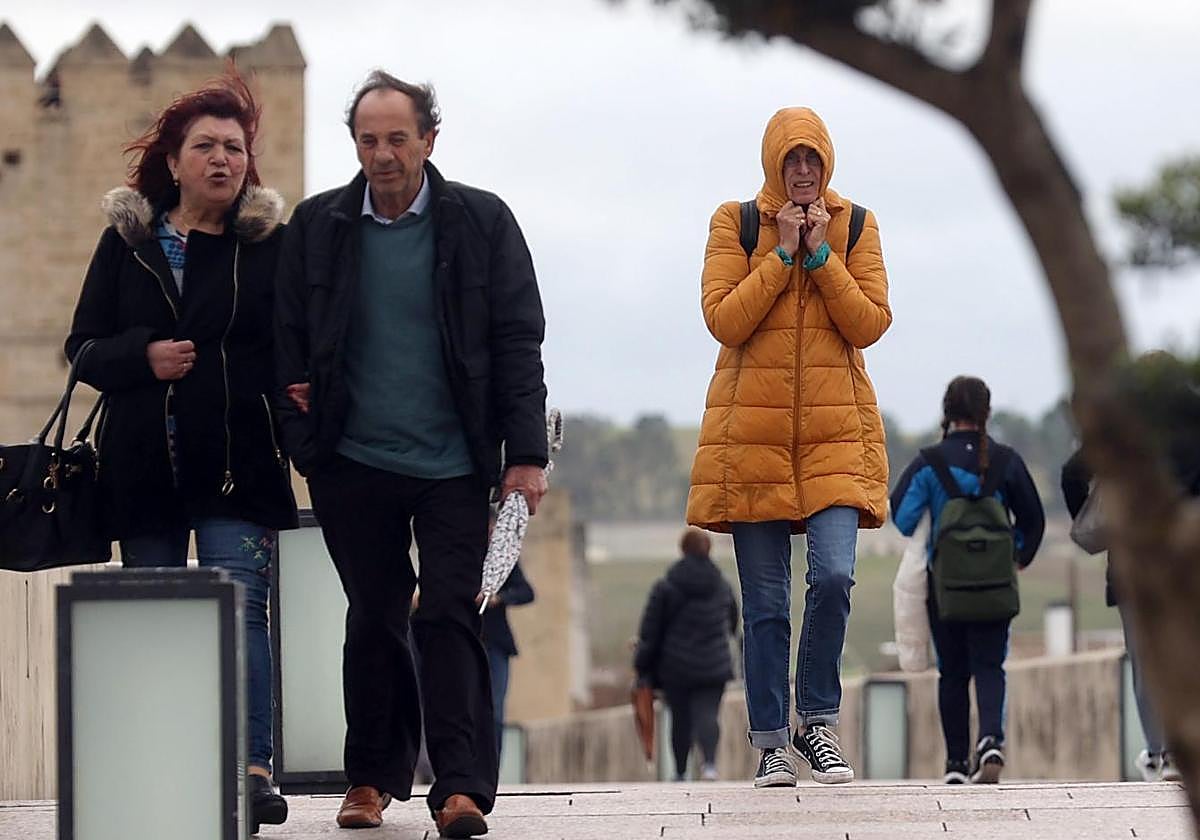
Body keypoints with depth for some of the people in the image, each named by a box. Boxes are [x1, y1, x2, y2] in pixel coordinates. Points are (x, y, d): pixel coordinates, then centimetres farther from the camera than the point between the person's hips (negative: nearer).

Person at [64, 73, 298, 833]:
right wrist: (144, 357, -12)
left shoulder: (271, 244, 5)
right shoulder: (127, 241, 8)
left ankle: (254, 770, -19)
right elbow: (84, 347, 8)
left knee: (240, 607, -14)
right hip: (145, 464, 2)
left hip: (240, 466, -2)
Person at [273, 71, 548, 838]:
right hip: (354, 464, 2)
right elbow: (291, 339, 10)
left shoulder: (482, 222, 0)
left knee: (451, 617, -8)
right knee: (373, 621, 9)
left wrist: (526, 455, -5)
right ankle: (373, 777, 20)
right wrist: (304, 441, -1)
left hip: (453, 464, -2)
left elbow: (519, 342, 1)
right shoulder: (319, 226, 5)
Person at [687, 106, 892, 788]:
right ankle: (772, 743, 9)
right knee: (765, 600, 1)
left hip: (835, 430, 1)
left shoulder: (855, 225, 9)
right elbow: (723, 319, -7)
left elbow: (871, 324, -1)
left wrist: (821, 255, -8)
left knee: (834, 575, -16)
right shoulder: (736, 223, 5)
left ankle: (818, 721, 0)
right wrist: (783, 253, -10)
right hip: (752, 432, 0)